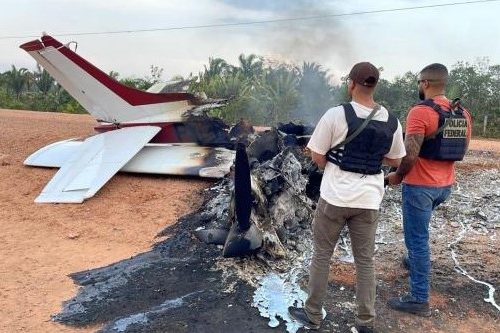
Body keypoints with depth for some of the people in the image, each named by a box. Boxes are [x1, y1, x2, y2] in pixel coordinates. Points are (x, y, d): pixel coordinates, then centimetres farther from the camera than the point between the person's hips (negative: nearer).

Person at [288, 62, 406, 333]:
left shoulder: (336, 114, -13)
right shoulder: (391, 121, 0)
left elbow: (317, 158, -8)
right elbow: (395, 161, 13)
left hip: (335, 197, -3)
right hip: (369, 200, 4)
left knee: (322, 255, 12)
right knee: (365, 261, 14)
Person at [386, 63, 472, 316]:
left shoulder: (420, 112, -19)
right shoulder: (462, 113, 5)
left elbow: (410, 155, -24)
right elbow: (461, 149, 15)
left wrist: (397, 176, -8)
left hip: (420, 186, -8)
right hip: (446, 184, 8)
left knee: (417, 239, 0)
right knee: (419, 230, 32)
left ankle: (419, 300, 6)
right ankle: (415, 260, 49)